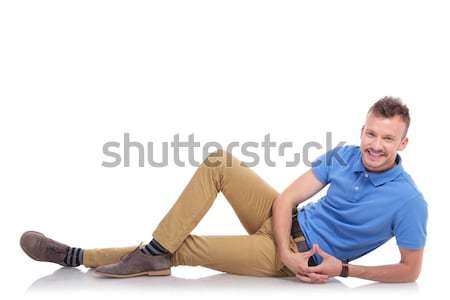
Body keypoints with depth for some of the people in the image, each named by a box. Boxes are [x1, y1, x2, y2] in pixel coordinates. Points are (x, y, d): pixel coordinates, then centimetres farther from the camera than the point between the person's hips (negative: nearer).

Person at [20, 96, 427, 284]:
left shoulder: (408, 201, -18)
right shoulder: (344, 156, -3)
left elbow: (411, 270, -13)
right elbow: (286, 199, -3)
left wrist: (344, 269, -21)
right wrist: (287, 251, -20)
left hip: (303, 258, -6)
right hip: (286, 225, 6)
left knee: (181, 248, -12)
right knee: (218, 162, -12)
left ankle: (79, 257, 4)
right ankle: (154, 250, -12)